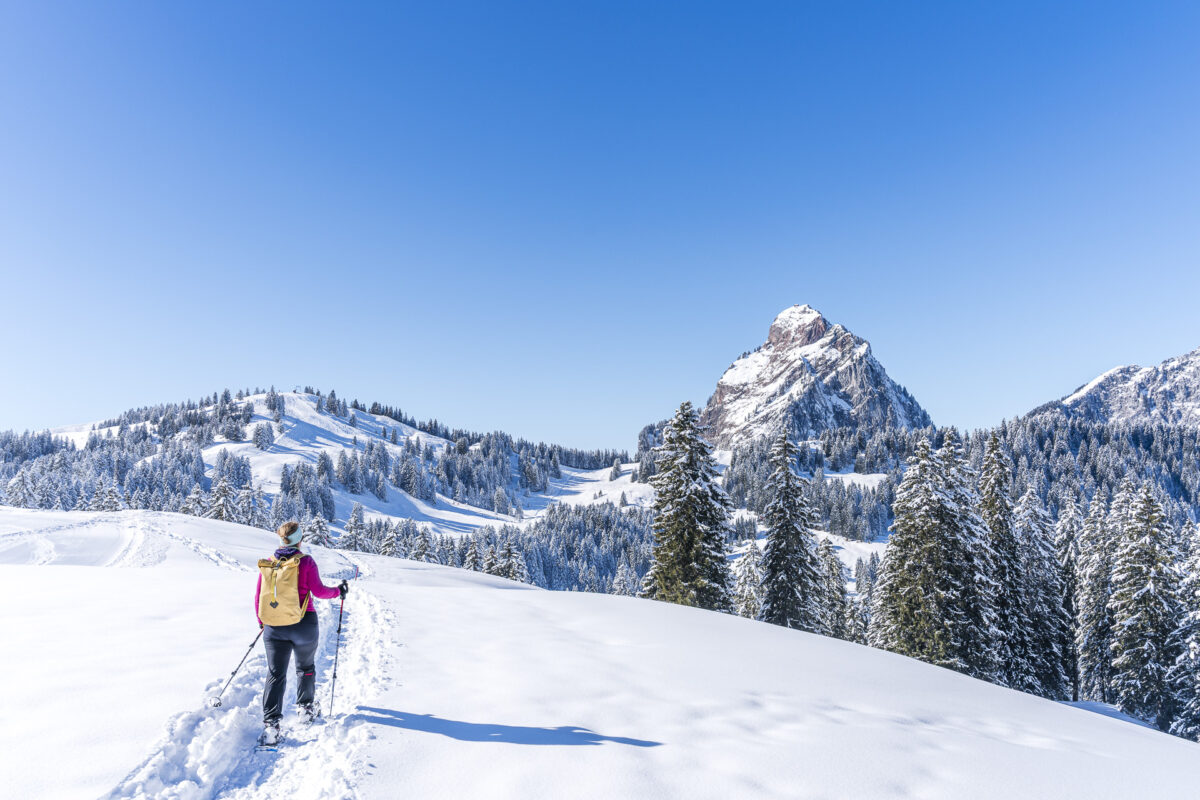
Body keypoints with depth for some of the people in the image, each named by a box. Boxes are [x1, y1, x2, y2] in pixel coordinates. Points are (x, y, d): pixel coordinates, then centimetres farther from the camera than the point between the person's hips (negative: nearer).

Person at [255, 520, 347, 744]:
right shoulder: (306, 561, -8)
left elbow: (258, 596, 7)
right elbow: (318, 591, -11)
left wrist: (261, 622, 21)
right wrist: (338, 591, 7)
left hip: (274, 627, 2)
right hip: (304, 625, -2)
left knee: (275, 675, 3)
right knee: (305, 668, 20)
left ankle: (270, 722, -7)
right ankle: (305, 708, 30)